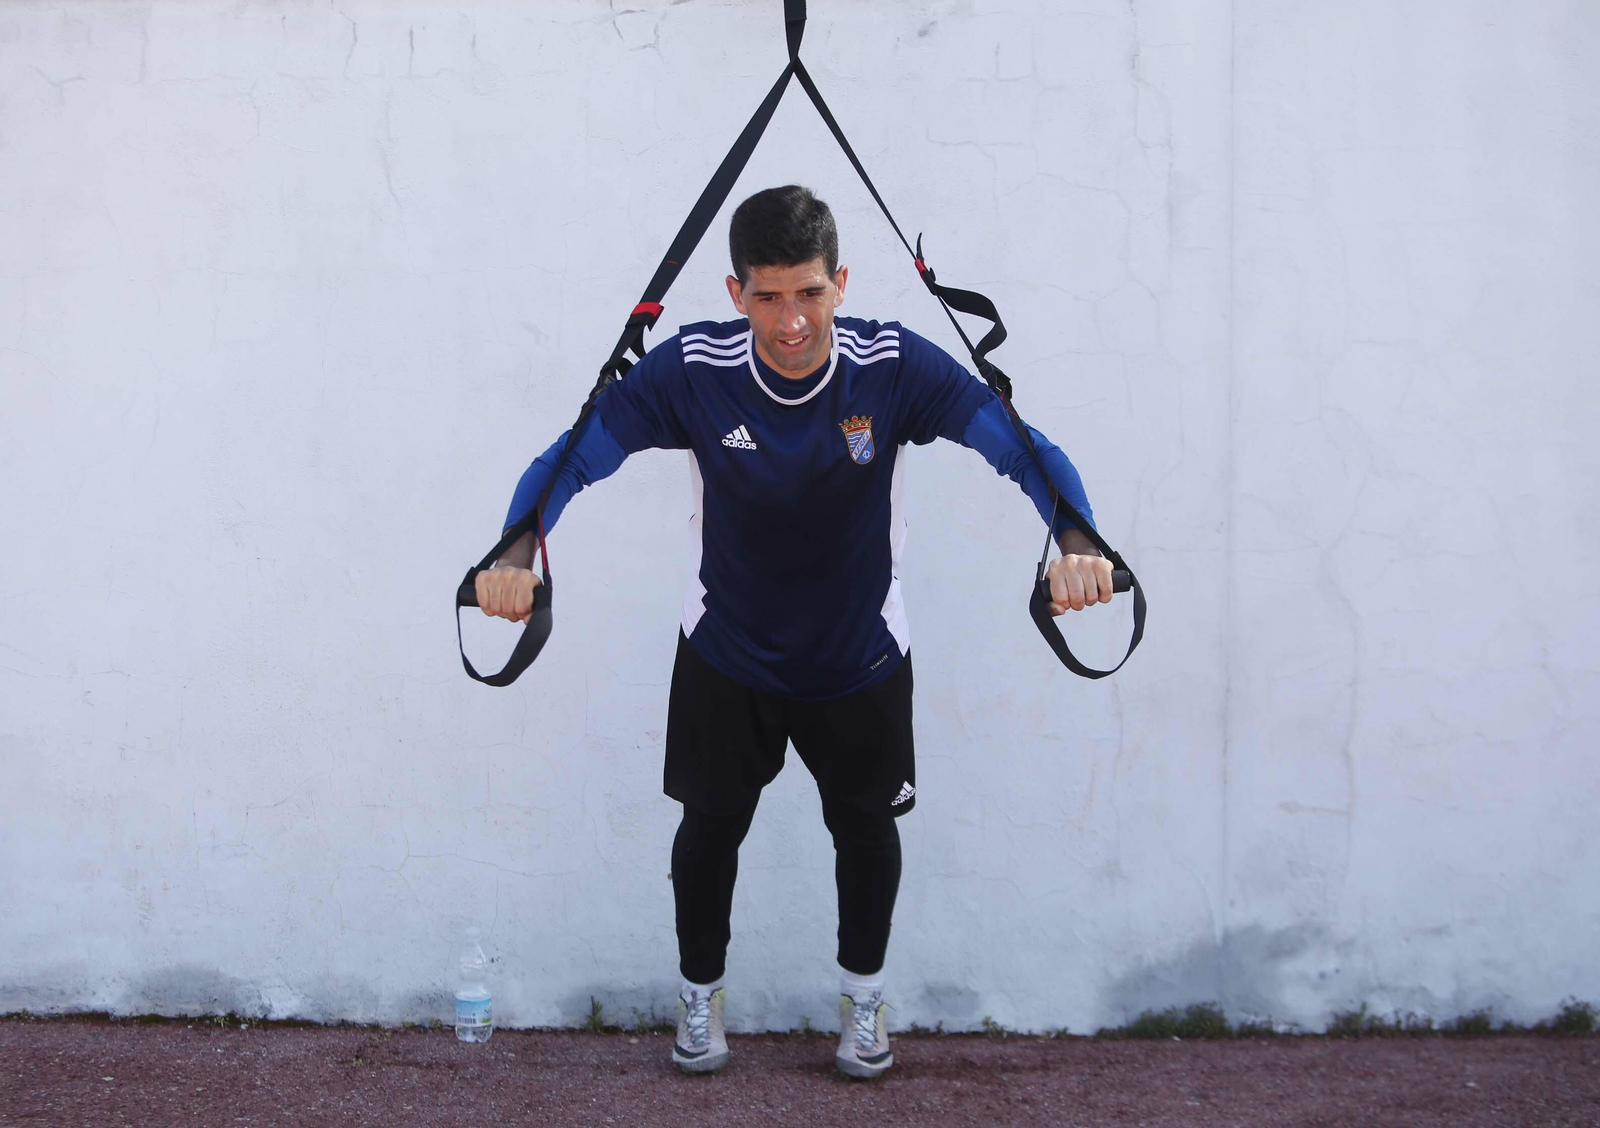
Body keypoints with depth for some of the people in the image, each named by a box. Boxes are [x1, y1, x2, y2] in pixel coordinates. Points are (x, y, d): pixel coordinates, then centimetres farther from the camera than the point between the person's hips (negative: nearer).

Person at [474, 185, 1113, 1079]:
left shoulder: (896, 366, -25)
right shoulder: (692, 369, -24)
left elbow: (1025, 450, -29)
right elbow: (573, 458, -23)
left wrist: (1077, 545, -48)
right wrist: (517, 553, -42)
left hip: (861, 658, 0)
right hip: (726, 653, 0)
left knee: (866, 822, 16)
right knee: (712, 823, 14)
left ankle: (864, 996, 42)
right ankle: (701, 996, 39)